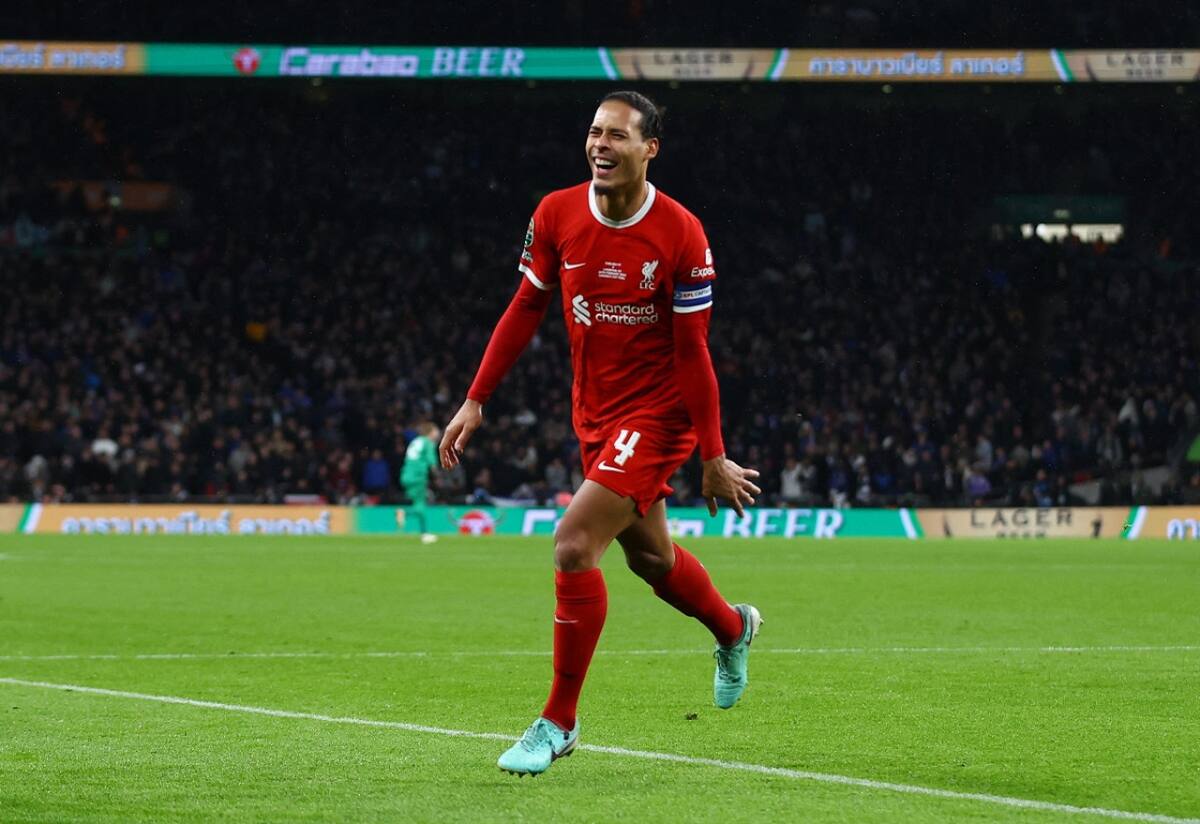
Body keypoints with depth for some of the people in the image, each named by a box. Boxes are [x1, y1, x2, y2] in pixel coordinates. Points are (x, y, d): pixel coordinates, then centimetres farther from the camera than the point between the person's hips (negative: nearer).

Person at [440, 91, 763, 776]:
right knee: (650, 557, 20)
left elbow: (692, 352, -13)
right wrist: (476, 401, 3)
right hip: (595, 414, 6)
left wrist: (714, 458, -11)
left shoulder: (681, 235, -17)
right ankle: (733, 628, 53)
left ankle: (559, 721, -8)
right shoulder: (557, 214, -4)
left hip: (657, 412, -6)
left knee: (574, 544, -19)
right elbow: (527, 309, 6)